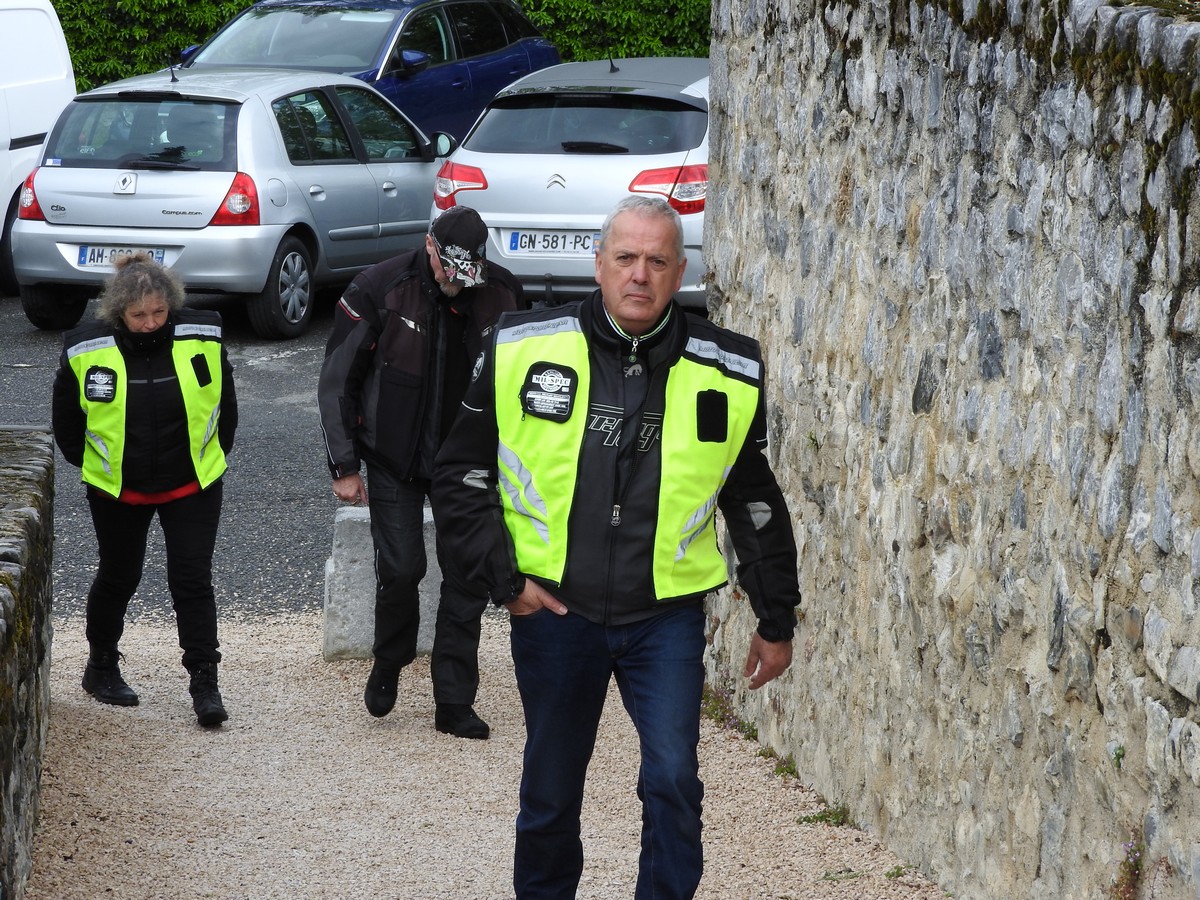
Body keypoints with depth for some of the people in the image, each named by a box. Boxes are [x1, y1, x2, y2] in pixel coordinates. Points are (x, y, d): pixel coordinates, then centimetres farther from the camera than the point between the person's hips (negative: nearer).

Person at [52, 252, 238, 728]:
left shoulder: (202, 338, -11)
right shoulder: (87, 350, -14)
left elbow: (224, 405, 6)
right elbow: (66, 420, 2)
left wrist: (211, 458, 8)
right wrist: (92, 465, 6)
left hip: (191, 487, 0)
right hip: (117, 491, 0)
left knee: (192, 580, -6)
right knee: (118, 579, 15)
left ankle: (204, 683, -1)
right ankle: (101, 667, 35)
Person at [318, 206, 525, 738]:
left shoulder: (503, 294, -6)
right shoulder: (379, 290, -13)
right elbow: (338, 383, -5)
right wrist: (344, 465, -5)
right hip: (395, 460, -2)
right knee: (400, 569, -6)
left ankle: (454, 703, 8)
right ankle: (388, 665, 24)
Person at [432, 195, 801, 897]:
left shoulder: (726, 374, 0)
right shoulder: (525, 351, -4)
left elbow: (755, 501, 11)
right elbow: (462, 474, 3)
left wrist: (777, 620, 14)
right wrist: (506, 577, -5)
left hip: (667, 617, 0)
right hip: (553, 609, 0)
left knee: (673, 780, -13)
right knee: (550, 794, 11)